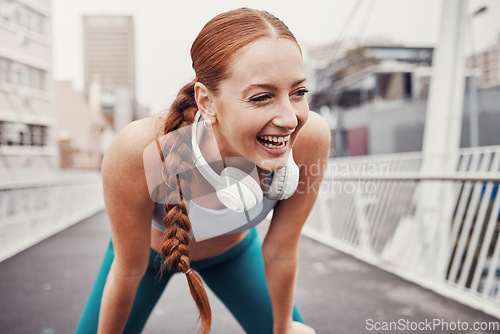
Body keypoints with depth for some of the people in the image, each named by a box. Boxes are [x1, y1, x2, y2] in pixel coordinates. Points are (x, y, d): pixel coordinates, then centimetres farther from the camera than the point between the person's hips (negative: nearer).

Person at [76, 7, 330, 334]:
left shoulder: (309, 139, -36)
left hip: (233, 249, 2)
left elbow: (280, 254, -19)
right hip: (153, 249, -1)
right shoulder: (139, 151, -42)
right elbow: (129, 271, -24)